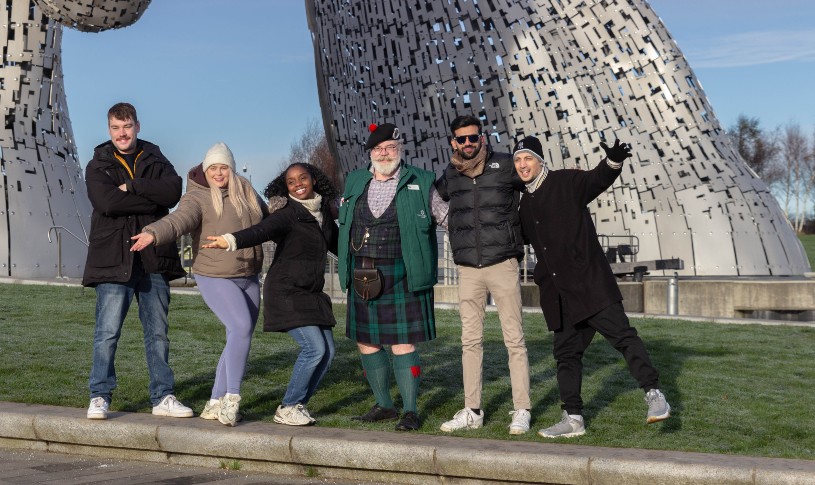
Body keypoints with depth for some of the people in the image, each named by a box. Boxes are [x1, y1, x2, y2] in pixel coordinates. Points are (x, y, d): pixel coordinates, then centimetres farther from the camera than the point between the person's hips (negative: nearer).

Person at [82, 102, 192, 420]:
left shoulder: (155, 161, 12)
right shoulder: (98, 166, 5)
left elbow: (173, 191, -8)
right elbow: (107, 201, -15)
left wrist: (131, 186, -12)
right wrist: (151, 199, -12)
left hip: (154, 259, 3)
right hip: (113, 259, -3)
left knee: (158, 332, 7)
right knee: (107, 331, -5)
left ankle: (163, 397, 14)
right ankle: (99, 397, 5)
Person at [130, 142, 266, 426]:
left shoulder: (246, 193, 8)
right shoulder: (198, 198, -11)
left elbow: (267, 220, 26)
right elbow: (178, 220, -32)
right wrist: (153, 233, -50)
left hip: (248, 279, 7)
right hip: (215, 278, -7)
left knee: (240, 340, 8)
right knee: (241, 327, -26)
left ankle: (215, 403, 19)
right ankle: (232, 397, -19)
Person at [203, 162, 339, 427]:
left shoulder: (323, 211, 9)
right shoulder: (288, 214, -14)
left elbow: (336, 244, 24)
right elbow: (260, 231, -33)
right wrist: (231, 240, -51)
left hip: (311, 293, 8)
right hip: (286, 291, -8)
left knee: (327, 350, 4)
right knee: (315, 347, -16)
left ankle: (298, 404, 17)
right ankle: (287, 409, -1)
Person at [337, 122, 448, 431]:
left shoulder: (420, 183, 2)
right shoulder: (354, 182, 13)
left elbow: (450, 216, 6)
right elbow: (337, 216, 26)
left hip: (401, 276, -4)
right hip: (362, 276, 5)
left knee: (403, 344, -5)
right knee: (366, 342, 9)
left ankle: (410, 411, 7)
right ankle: (384, 405, 24)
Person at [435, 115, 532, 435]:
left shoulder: (505, 165, -3)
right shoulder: (449, 177, 7)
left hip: (503, 265, -3)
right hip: (468, 270, 4)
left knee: (514, 339, -1)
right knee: (470, 340, 7)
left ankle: (522, 411, 7)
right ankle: (472, 412, 15)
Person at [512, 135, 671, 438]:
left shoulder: (566, 183, -1)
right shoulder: (525, 205, 18)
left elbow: (597, 180, -19)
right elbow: (524, 241, 36)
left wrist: (613, 162, -37)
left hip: (590, 282, -7)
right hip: (558, 294, 7)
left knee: (621, 334, -13)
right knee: (566, 352, 7)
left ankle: (654, 396, -10)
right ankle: (573, 418, 12)